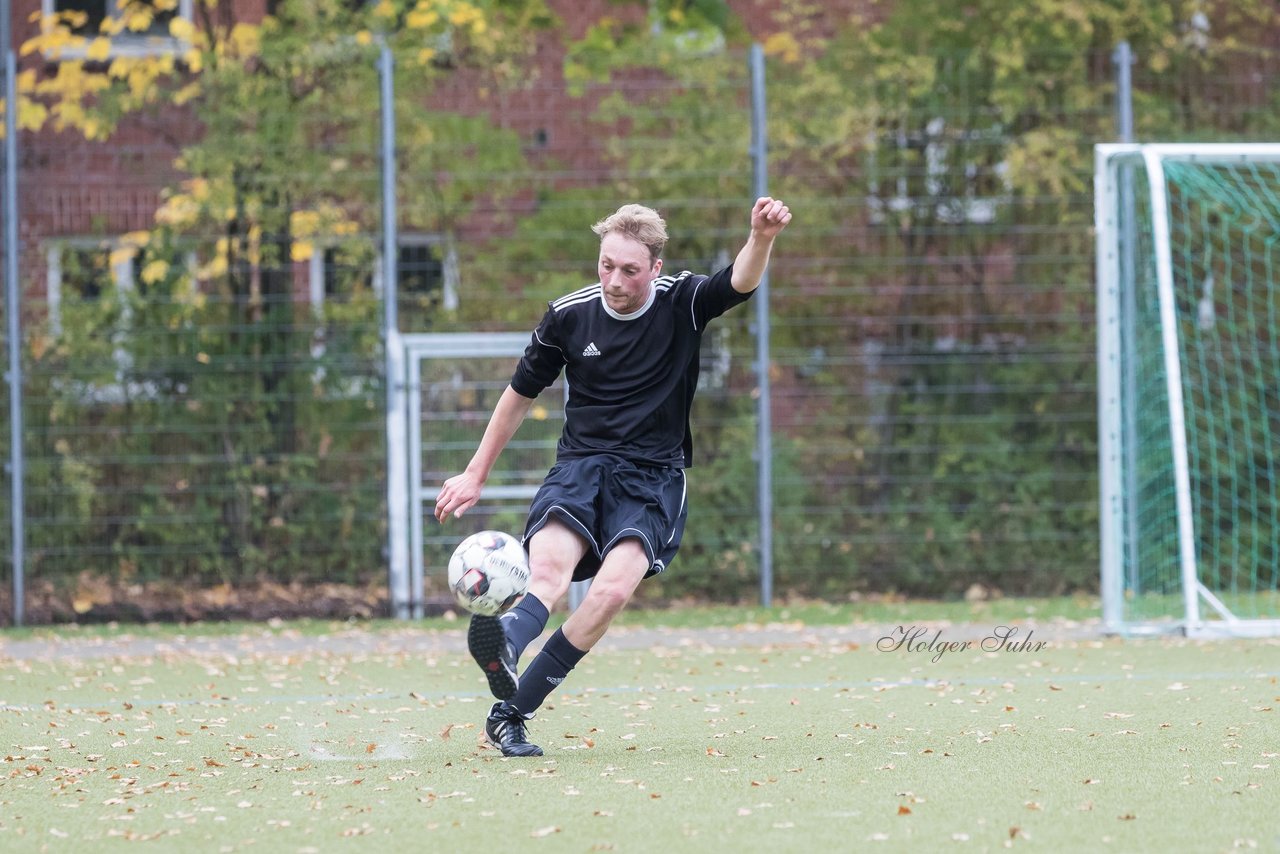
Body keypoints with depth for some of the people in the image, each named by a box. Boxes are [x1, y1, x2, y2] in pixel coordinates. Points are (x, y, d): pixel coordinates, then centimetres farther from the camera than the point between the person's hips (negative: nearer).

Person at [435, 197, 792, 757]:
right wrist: (476, 474, 19)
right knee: (547, 569, -29)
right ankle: (504, 648, -61)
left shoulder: (681, 302, -3)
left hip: (653, 476, -1)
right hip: (581, 464, 1)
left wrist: (762, 238, -47)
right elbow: (521, 393, 15)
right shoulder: (569, 315, 1)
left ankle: (513, 710, -25)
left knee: (614, 587, -27)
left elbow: (740, 282, -24)